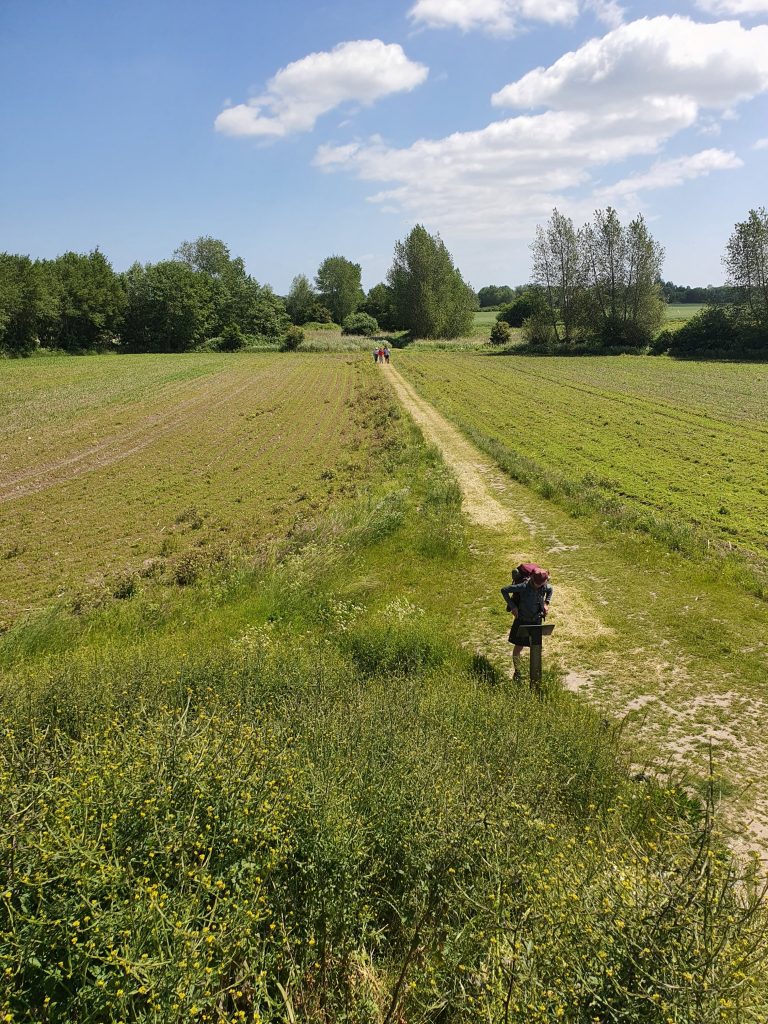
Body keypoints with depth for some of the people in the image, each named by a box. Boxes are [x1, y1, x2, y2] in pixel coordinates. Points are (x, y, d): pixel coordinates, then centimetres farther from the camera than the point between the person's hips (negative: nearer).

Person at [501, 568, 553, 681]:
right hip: (522, 621, -3)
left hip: (536, 621, 3)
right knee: (518, 646, 0)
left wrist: (546, 603, 3)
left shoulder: (545, 586, -12)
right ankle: (517, 671, 20)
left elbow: (550, 590, 15)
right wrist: (512, 606, -17)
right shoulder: (523, 587, -25)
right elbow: (504, 590, -17)